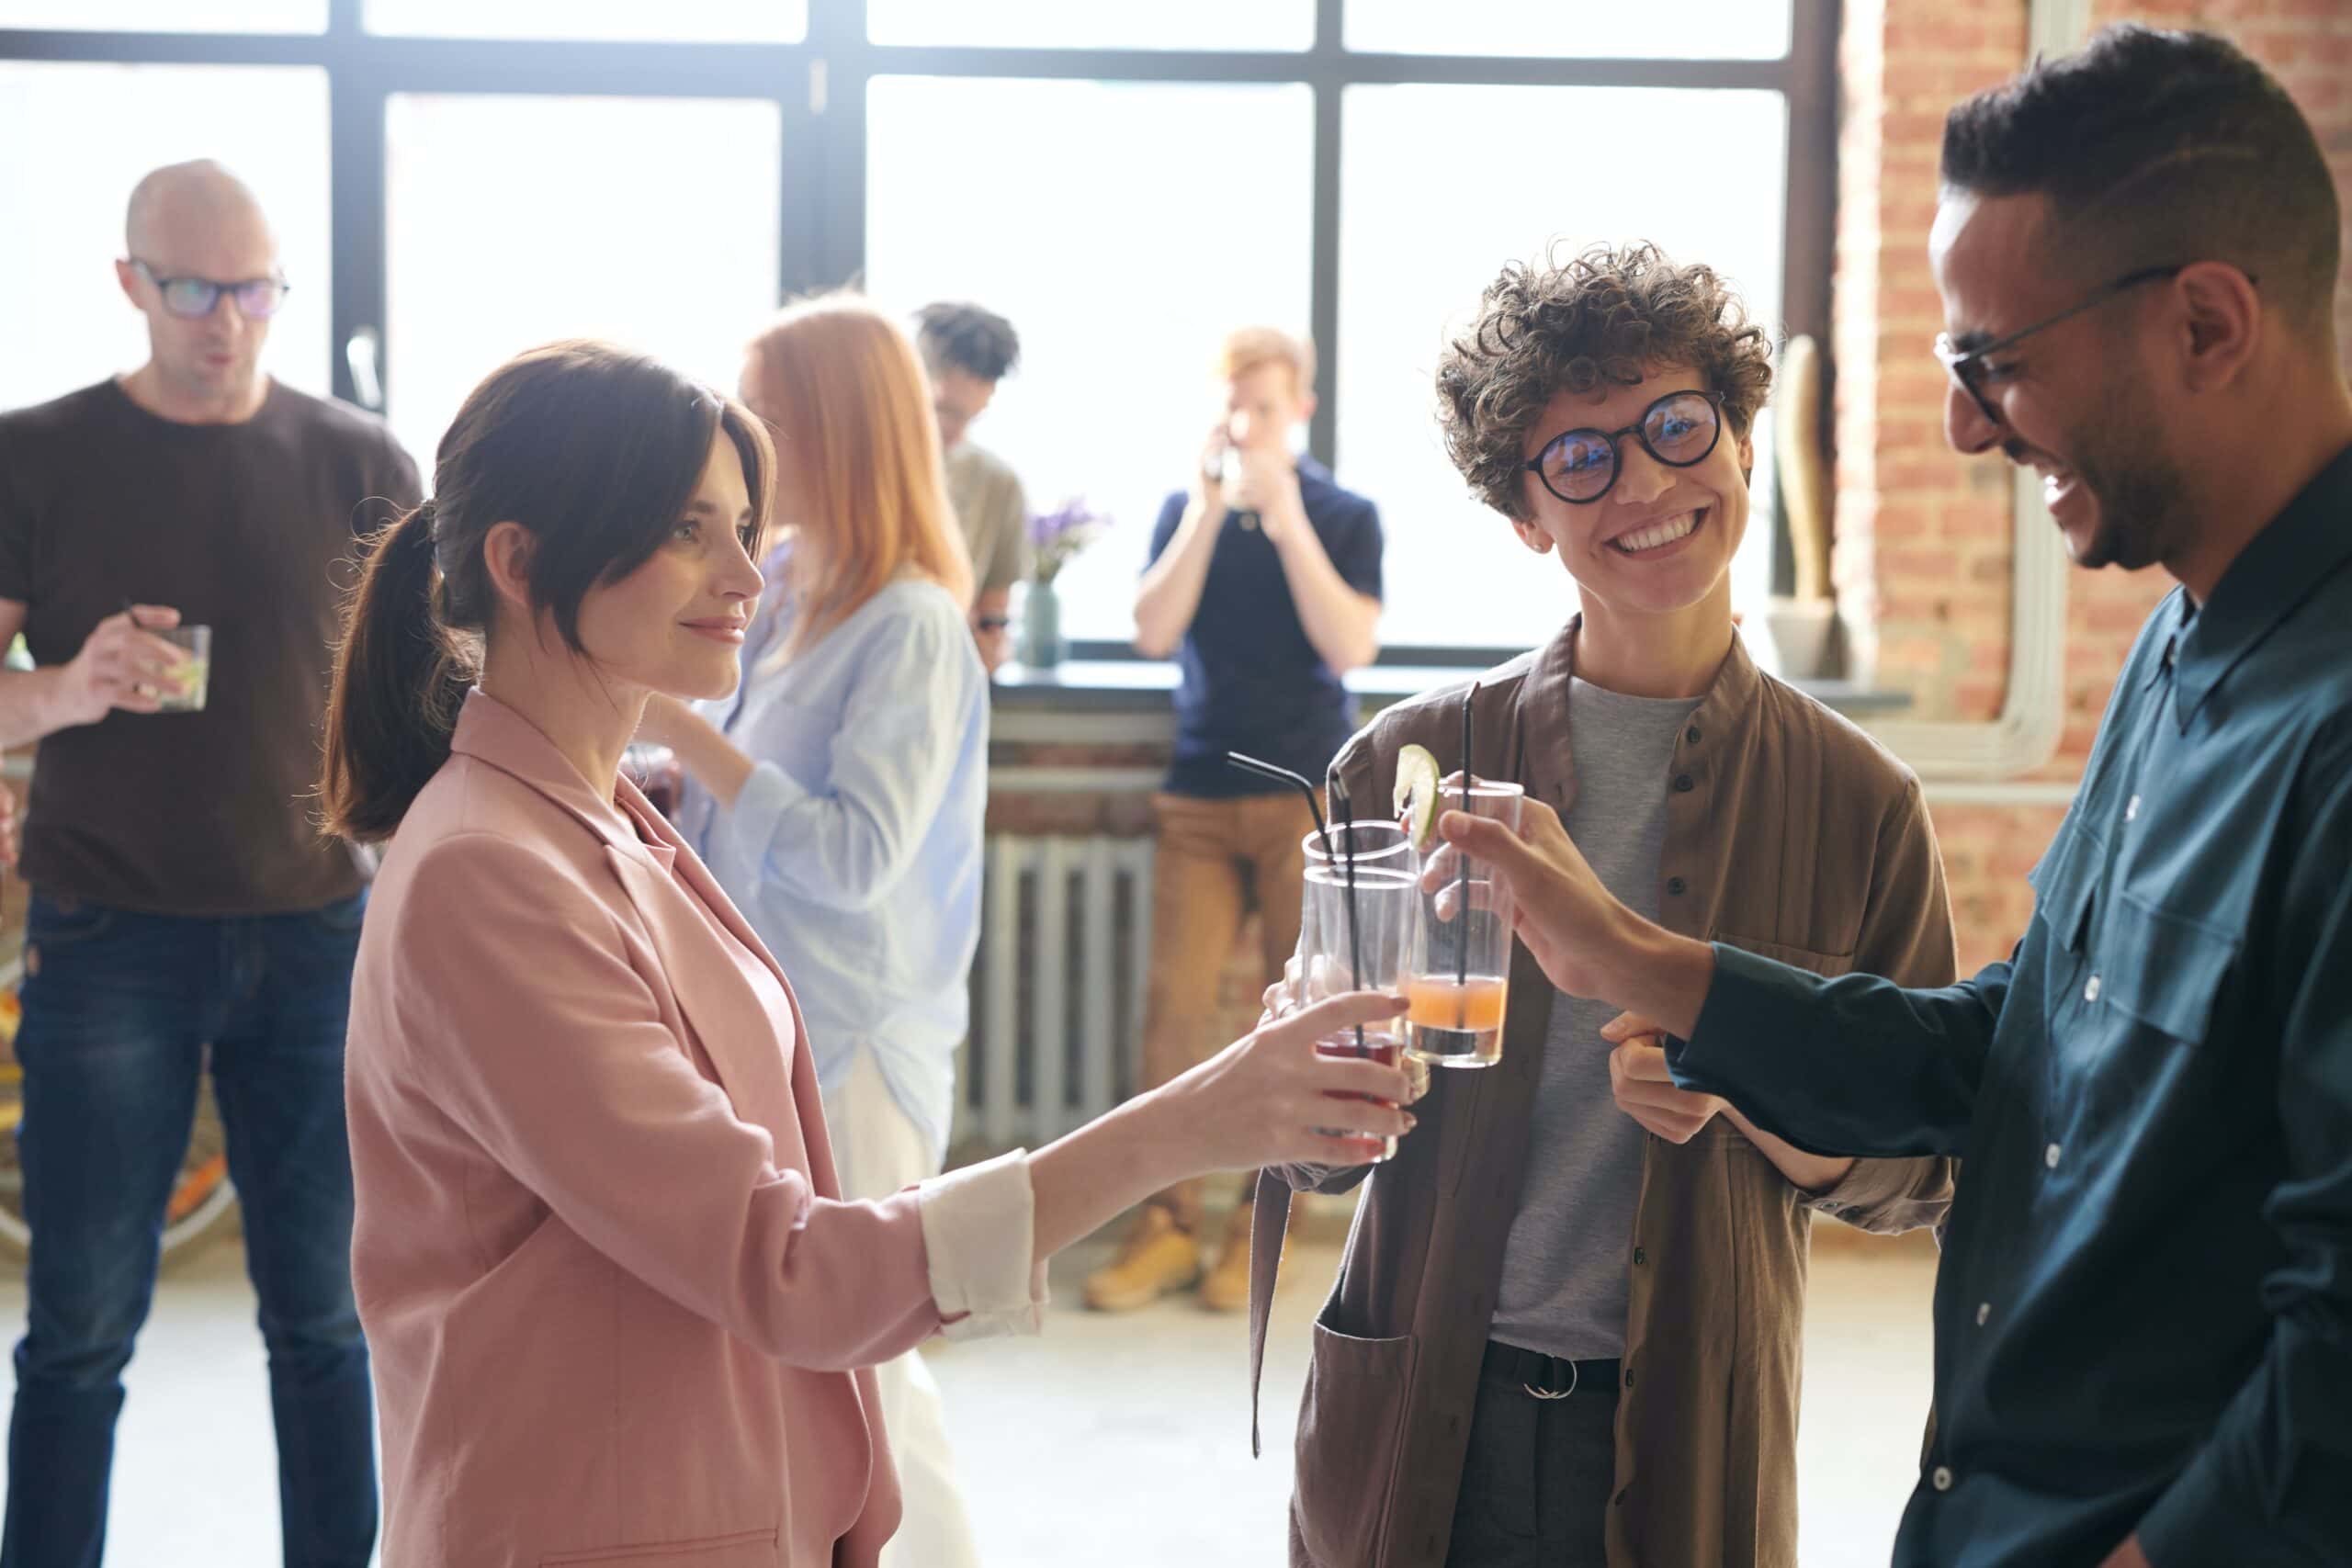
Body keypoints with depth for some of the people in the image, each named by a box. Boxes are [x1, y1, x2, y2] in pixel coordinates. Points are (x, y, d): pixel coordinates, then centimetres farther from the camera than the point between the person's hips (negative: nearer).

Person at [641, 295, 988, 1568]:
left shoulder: (911, 627, -15)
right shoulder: (780, 591, 7)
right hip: (750, 1022, 8)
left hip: (851, 1045, -8)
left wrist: (679, 728, -23)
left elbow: (855, 857, -24)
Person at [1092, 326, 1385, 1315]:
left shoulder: (1346, 517, 3)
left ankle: (1263, 1223, 12)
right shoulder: (1186, 509, 8)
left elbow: (1351, 647, -11)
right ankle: (1168, 1223, 2)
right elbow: (1153, 634, -5)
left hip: (1310, 795, -1)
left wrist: (1287, 521, -15)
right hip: (1200, 794, 1)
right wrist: (1209, 509, -12)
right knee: (1175, 1003, -6)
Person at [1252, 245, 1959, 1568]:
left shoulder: (1857, 803, -4)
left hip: (1687, 1456, 0)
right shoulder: (1413, 762, -3)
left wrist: (1747, 1089, -17)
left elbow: (1921, 1172, 1)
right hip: (1416, 1432, 1)